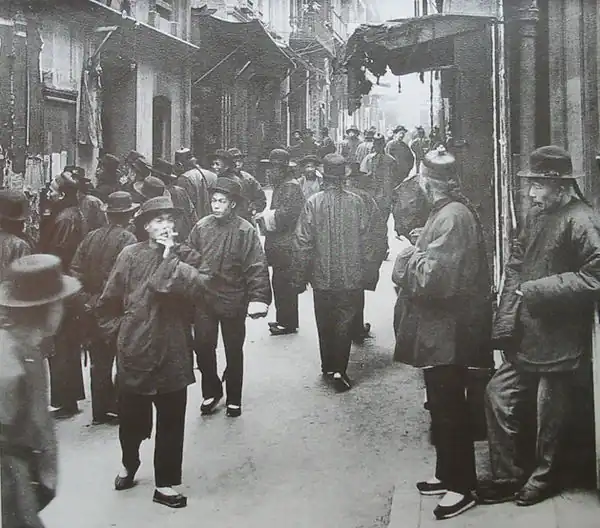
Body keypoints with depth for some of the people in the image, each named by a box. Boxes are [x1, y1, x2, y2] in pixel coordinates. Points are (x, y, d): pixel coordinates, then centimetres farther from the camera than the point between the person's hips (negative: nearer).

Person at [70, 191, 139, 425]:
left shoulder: (91, 237, 4)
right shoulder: (127, 239, -13)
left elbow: (75, 270, 1)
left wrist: (85, 299, 2)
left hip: (93, 310, 5)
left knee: (99, 361, 14)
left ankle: (100, 411, 21)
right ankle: (118, 407, 13)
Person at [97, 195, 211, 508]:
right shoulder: (131, 255, -2)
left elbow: (196, 286, -20)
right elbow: (109, 302, 5)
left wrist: (170, 256, -18)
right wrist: (117, 331, 3)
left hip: (172, 353, 1)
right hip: (135, 352, 0)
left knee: (171, 422, 6)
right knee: (131, 419, 14)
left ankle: (165, 484, 22)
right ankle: (129, 465, 43)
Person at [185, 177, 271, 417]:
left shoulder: (245, 231, -11)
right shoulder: (202, 226, 0)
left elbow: (257, 267, -14)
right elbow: (190, 260, 7)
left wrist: (258, 297, -23)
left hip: (233, 300, -2)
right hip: (203, 298, 3)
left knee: (234, 351, 11)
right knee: (203, 346, 4)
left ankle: (234, 398, 28)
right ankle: (211, 391, 26)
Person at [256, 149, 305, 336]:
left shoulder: (291, 187, -14)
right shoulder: (280, 185, 17)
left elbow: (285, 215, -23)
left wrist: (264, 216, -13)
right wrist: (265, 216, 7)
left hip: (285, 246, -10)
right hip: (278, 245, 10)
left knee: (284, 285, -4)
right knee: (280, 284, 16)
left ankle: (288, 323, 4)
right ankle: (283, 319, 26)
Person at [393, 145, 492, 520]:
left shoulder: (453, 216, -21)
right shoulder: (447, 211, 10)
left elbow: (436, 276, -26)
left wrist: (409, 253, -12)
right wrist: (417, 248, 5)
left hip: (447, 331, -10)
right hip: (440, 328, 10)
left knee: (450, 408, 1)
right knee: (442, 405, 20)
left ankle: (462, 487, 15)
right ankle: (448, 474, 34)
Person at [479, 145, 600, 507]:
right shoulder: (536, 214, 9)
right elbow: (516, 266, 12)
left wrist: (536, 289, -20)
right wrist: (505, 320, 1)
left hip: (559, 341, -7)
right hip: (526, 336, 8)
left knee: (549, 416, 8)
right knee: (499, 395, 11)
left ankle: (543, 478, 32)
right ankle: (509, 476, 26)